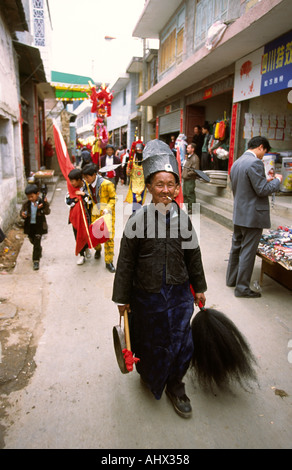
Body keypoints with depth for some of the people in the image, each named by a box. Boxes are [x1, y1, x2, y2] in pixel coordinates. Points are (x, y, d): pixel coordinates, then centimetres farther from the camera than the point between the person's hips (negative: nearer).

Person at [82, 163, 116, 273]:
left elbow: (113, 198, -10)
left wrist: (107, 208, -22)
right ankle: (98, 249, 45)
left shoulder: (106, 184, -19)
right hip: (95, 213, 5)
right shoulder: (88, 184, -1)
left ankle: (109, 262, 7)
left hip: (107, 213, -5)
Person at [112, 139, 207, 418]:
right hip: (147, 296, -2)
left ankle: (175, 387, 37)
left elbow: (193, 254, 7)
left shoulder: (182, 217, -4)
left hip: (179, 294, 3)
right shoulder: (139, 220, -15)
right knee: (150, 342, 18)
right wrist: (122, 298, -4)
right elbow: (126, 262, -9)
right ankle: (149, 375, 50)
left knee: (182, 343, 10)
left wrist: (199, 288, 13)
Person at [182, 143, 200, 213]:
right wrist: (183, 174, 14)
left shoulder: (195, 158, -13)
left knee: (190, 194, -5)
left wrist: (187, 175, -17)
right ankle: (186, 207, 26)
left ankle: (192, 209, 3)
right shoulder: (188, 157, 17)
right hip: (186, 179, 10)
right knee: (185, 194, 15)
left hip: (190, 179, -10)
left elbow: (195, 170, -20)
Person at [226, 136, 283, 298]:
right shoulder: (255, 163, -17)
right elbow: (262, 190, -20)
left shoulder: (236, 163, 12)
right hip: (252, 216, -9)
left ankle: (231, 279, 32)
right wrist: (277, 180, -2)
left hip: (238, 214, 9)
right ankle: (242, 287, 9)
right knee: (248, 251, 0)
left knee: (236, 247, 19)